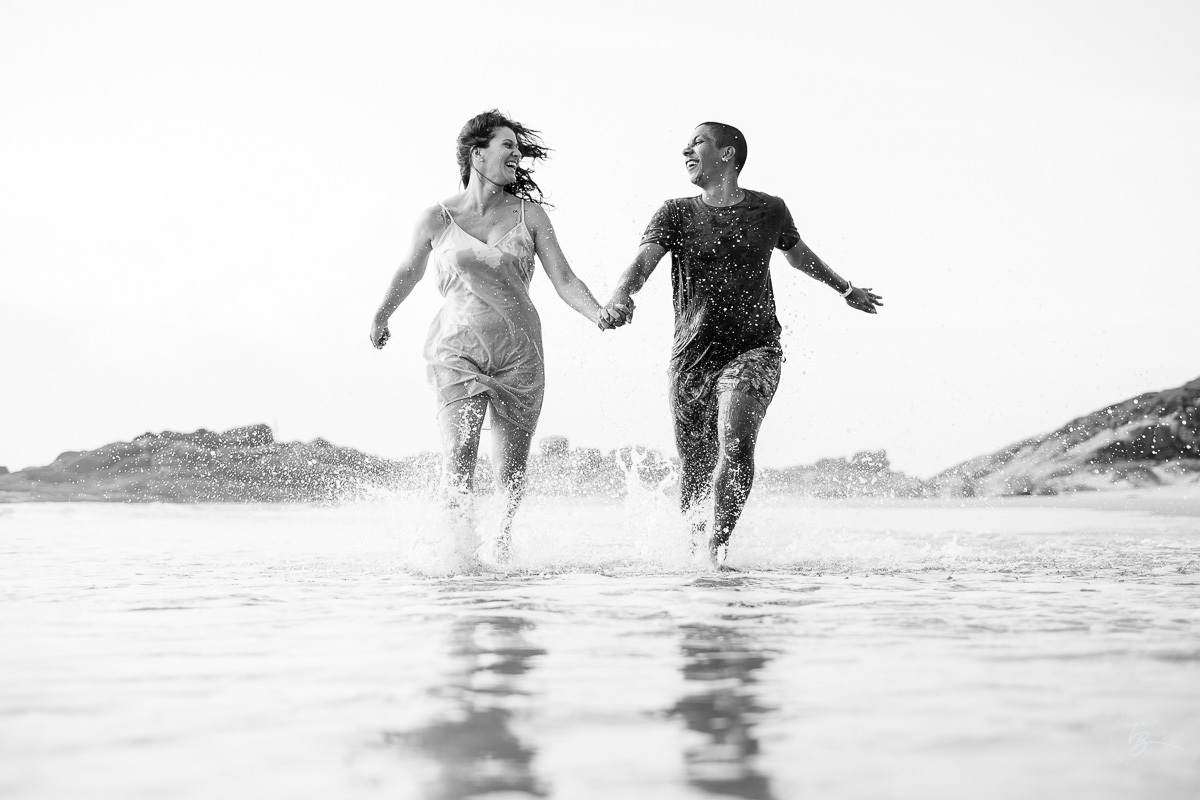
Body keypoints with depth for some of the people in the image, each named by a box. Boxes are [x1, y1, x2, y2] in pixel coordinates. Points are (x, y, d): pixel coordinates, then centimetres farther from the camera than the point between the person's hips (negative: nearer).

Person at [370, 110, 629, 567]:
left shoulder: (529, 215, 5)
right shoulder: (436, 219, 1)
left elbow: (564, 280, 1)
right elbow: (408, 273, 19)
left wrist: (599, 313, -18)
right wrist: (381, 317, 32)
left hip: (519, 353, 2)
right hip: (458, 350, -2)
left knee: (511, 473, 6)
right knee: (458, 464, -17)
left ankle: (505, 541, 31)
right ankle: (461, 556, -5)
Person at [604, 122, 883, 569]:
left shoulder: (769, 211, 7)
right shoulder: (675, 214, 4)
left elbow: (799, 254, 27)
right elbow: (643, 262, -13)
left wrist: (845, 289, 42)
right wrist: (621, 294, -37)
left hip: (753, 351, -1)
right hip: (692, 357, 1)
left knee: (736, 444, -27)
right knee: (695, 476, 5)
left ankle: (720, 541, -11)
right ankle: (693, 537, 31)